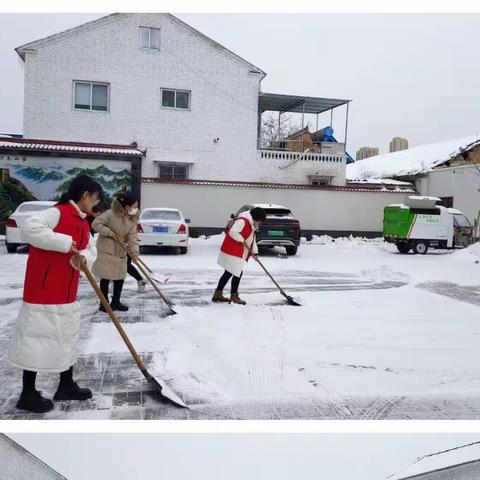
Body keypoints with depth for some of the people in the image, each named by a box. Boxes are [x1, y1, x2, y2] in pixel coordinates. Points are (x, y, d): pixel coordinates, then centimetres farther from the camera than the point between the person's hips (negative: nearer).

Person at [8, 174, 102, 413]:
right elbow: (29, 229, -30)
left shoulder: (83, 223, 13)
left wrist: (82, 257, -14)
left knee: (67, 337, 18)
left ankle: (66, 385, 33)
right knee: (37, 338, 0)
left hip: (67, 293, 10)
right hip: (43, 291, -10)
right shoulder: (57, 213, -16)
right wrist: (66, 243, -28)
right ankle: (28, 394, 15)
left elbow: (90, 249, 10)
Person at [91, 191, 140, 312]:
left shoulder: (133, 219, -3)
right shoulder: (110, 214, -20)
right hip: (106, 250, -6)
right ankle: (104, 303, 13)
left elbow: (132, 237, -7)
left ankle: (116, 302, 23)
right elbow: (95, 224, -20)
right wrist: (110, 232, -22)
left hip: (121, 252, 6)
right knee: (105, 278, 1)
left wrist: (134, 252, -19)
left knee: (120, 277, 9)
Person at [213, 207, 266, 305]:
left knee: (229, 273, 15)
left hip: (237, 253, 11)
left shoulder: (252, 225, 16)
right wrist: (242, 240, -19)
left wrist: (254, 252, 7)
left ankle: (217, 294, 24)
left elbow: (252, 240, 19)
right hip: (232, 252, -11)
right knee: (238, 274, -6)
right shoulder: (242, 221, -18)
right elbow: (233, 232, -32)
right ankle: (234, 296, 7)